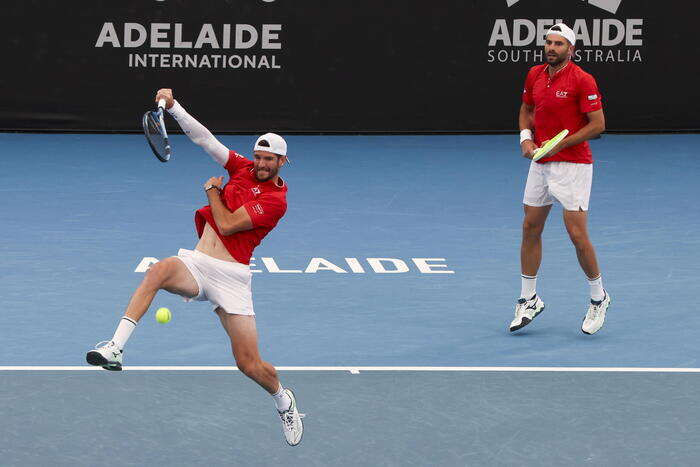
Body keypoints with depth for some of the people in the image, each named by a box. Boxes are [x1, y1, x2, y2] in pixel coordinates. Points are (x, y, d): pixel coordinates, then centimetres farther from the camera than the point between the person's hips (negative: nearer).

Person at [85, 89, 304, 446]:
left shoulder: (276, 199, -8)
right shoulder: (242, 168, 9)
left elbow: (226, 225, -14)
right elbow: (203, 138, 5)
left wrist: (212, 191, 1)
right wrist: (172, 106, -7)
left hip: (231, 278, -4)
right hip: (195, 264, 4)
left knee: (250, 365, -5)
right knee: (159, 270, -33)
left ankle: (283, 399, 31)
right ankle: (115, 348, -42)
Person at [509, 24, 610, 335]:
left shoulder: (582, 80, -13)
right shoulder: (535, 75, 6)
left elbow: (598, 124, -14)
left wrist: (559, 144, -17)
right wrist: (526, 138, 2)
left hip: (572, 166, -7)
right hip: (540, 164, 7)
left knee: (577, 233, -8)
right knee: (530, 228, 8)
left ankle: (598, 298, 10)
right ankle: (528, 300, 19)